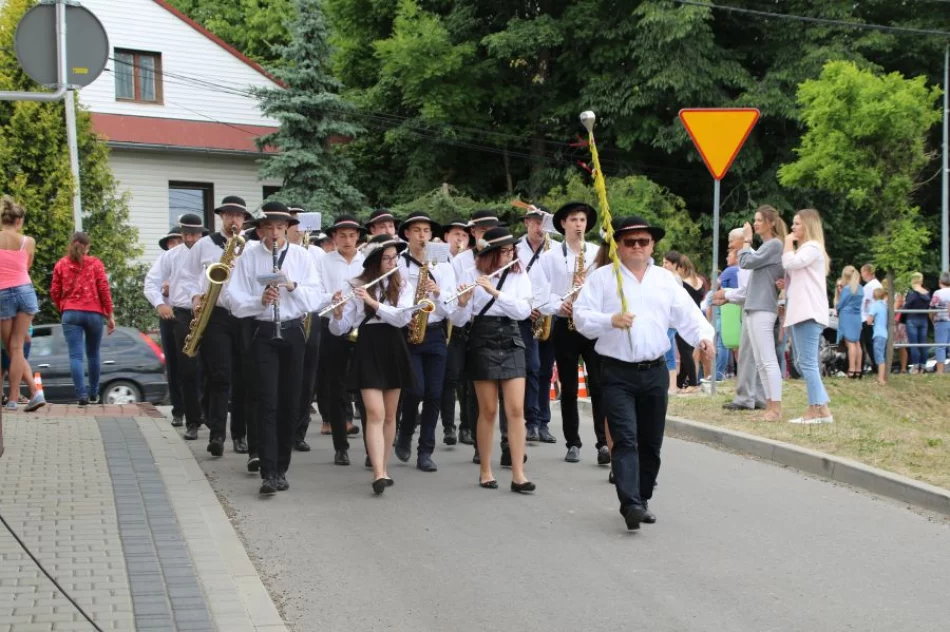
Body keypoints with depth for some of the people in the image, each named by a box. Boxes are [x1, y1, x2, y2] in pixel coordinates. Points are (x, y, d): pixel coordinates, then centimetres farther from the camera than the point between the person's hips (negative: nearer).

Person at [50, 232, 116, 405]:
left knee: (75, 355, -6)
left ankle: (82, 395, -19)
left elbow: (54, 292, 6)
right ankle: (93, 395, 23)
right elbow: (104, 290, -2)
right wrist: (110, 315, 3)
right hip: (94, 313, 0)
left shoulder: (61, 265, 7)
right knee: (93, 355, 14)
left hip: (71, 314, 0)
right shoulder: (95, 263, 4)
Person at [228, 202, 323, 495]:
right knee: (267, 403, -9)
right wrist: (261, 300, -22)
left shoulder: (301, 256, 5)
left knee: (289, 403, 6)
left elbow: (316, 298, 0)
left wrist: (293, 286, -16)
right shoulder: (247, 258, 0)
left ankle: (281, 468, 17)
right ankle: (269, 473, -13)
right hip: (263, 333, -2)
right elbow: (236, 301, -5)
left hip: (293, 332, 2)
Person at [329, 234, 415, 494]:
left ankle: (383, 469, 22)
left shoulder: (402, 286, 5)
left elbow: (403, 317, -13)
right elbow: (339, 329, -5)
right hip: (367, 350, -3)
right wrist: (338, 311, -26)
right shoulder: (356, 286, -2)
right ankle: (378, 474, -19)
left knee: (389, 415, 10)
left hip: (393, 349, 3)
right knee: (375, 414, -13)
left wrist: (373, 302, -22)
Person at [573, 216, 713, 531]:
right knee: (626, 439, -14)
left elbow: (686, 313, 6)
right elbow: (581, 315, -5)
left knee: (650, 442, 10)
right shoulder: (602, 277, 1)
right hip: (617, 373, -4)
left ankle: (642, 499, 22)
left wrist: (703, 335, -13)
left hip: (655, 372, 4)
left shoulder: (665, 278, 13)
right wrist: (610, 321, -22)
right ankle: (631, 504, -21)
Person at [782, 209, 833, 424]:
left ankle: (819, 410, -14)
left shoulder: (812, 247, -5)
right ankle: (818, 408, 10)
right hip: (800, 311, 11)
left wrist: (788, 243, -4)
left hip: (808, 312, -11)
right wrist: (785, 285, 6)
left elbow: (790, 263, -19)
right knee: (802, 362, 10)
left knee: (808, 362, -14)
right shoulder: (803, 249, 27)